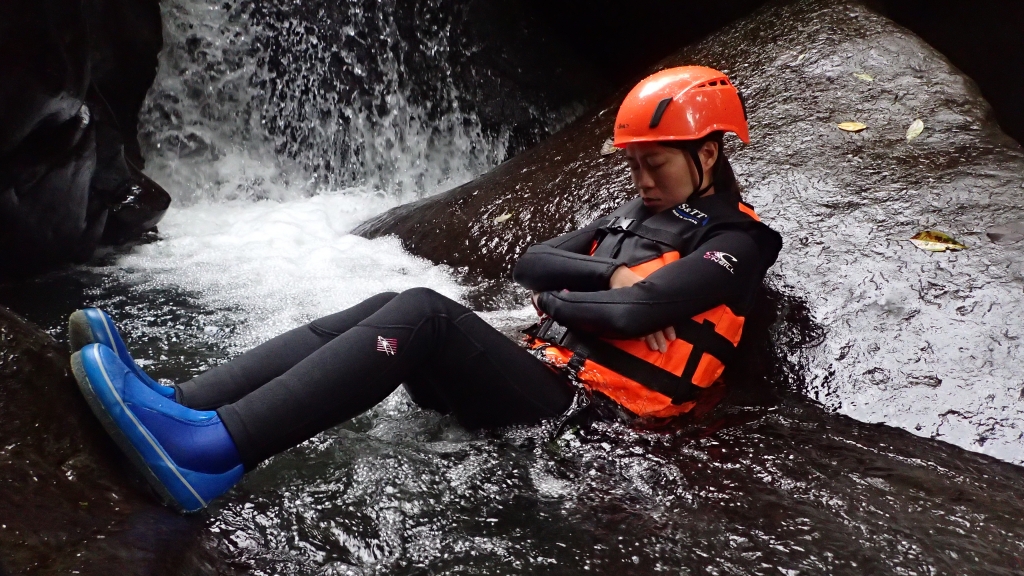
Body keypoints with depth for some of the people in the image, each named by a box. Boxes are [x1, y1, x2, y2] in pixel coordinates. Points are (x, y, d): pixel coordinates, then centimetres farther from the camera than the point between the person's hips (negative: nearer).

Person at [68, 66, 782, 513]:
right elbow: (532, 263, 12)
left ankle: (208, 453, -38)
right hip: (541, 372, 8)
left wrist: (558, 298, -2)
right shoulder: (636, 214, 22)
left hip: (579, 409, -8)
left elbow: (636, 311, -18)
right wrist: (610, 276, -3)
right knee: (385, 309, -14)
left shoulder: (733, 243, -1)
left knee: (422, 313, -28)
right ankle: (177, 407, -23)